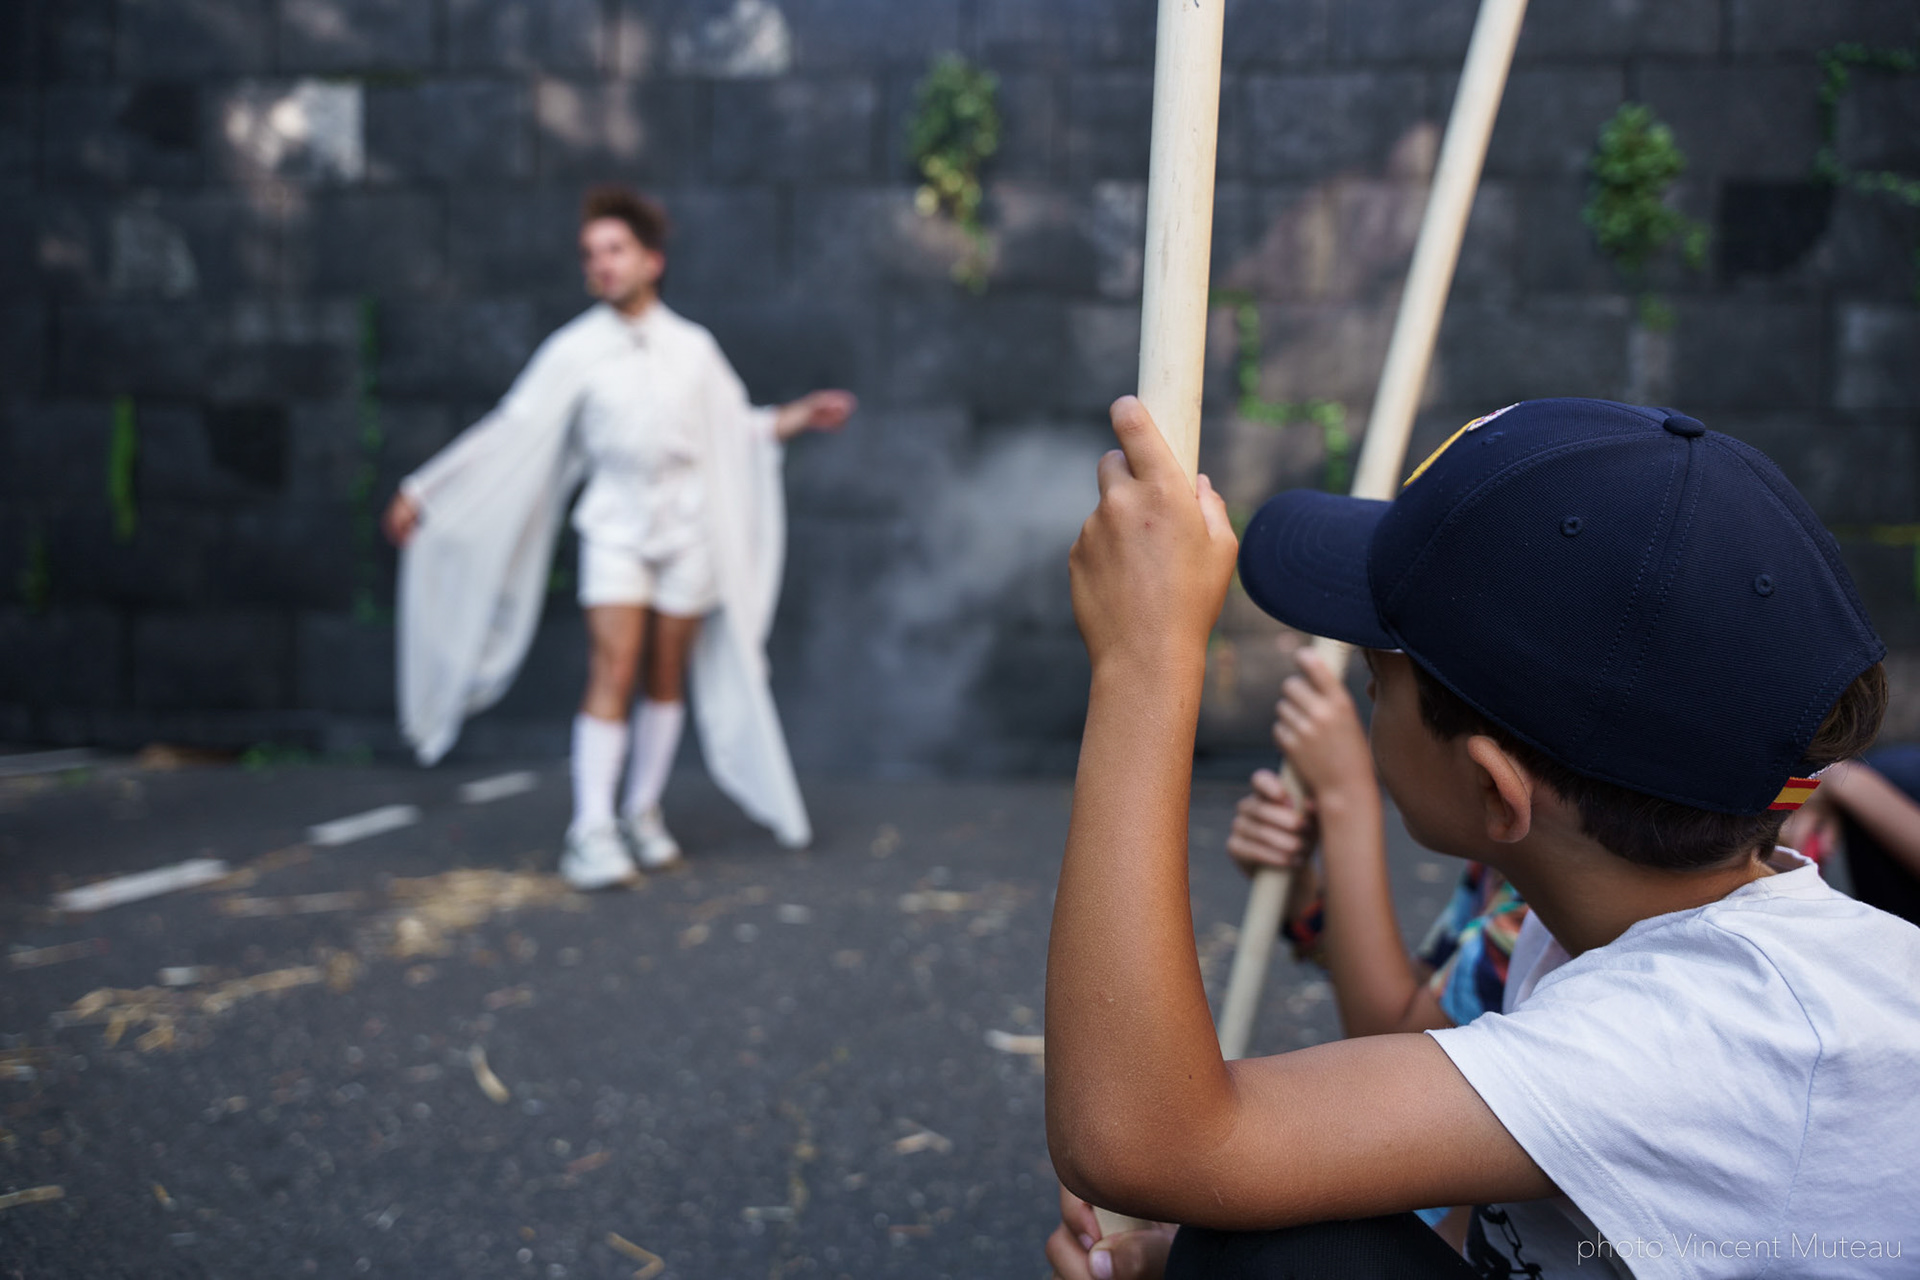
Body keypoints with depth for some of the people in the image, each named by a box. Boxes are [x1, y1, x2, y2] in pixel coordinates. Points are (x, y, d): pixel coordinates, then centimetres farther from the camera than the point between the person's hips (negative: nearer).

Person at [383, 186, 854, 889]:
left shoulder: (694, 348, 6)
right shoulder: (574, 351, -1)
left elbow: (736, 428, 16)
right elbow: (508, 435, 1)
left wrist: (800, 417, 2)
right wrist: (422, 492, 1)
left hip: (687, 526, 3)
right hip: (616, 527, -2)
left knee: (668, 678, 6)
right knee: (613, 673, -13)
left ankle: (643, 813, 20)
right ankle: (591, 832, -11)